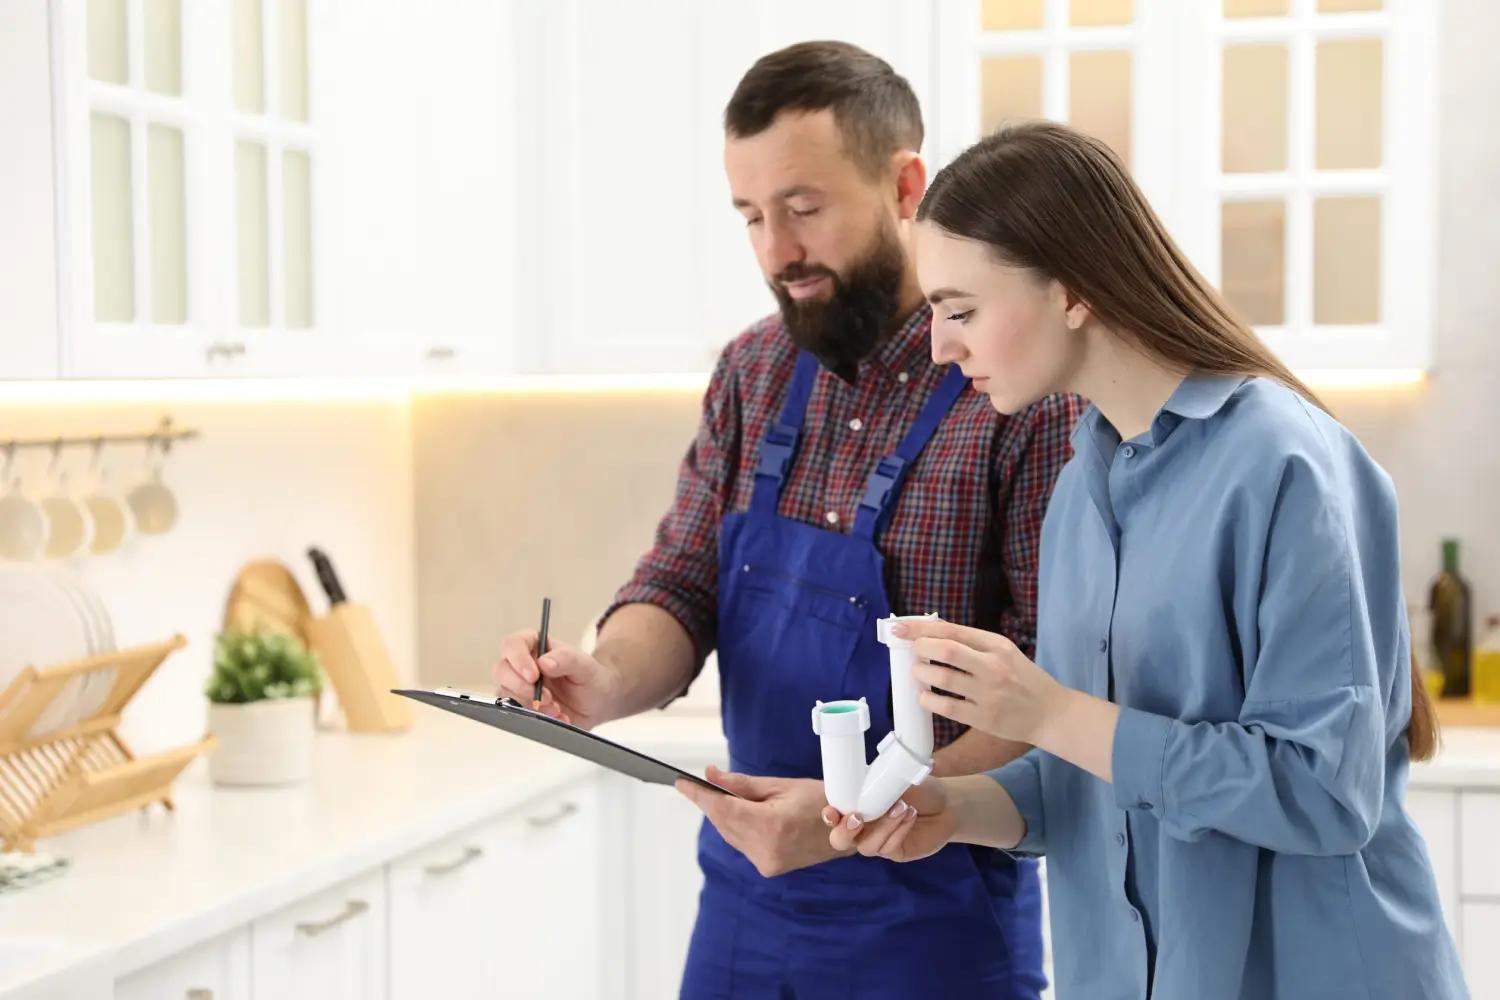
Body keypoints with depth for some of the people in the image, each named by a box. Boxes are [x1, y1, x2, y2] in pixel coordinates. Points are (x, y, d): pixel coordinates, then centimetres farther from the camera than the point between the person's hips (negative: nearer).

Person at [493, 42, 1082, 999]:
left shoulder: (1030, 391, -16)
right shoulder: (754, 372, 4)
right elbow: (681, 589, 4)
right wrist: (608, 681, -17)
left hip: (931, 917, -5)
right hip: (743, 898, 6)